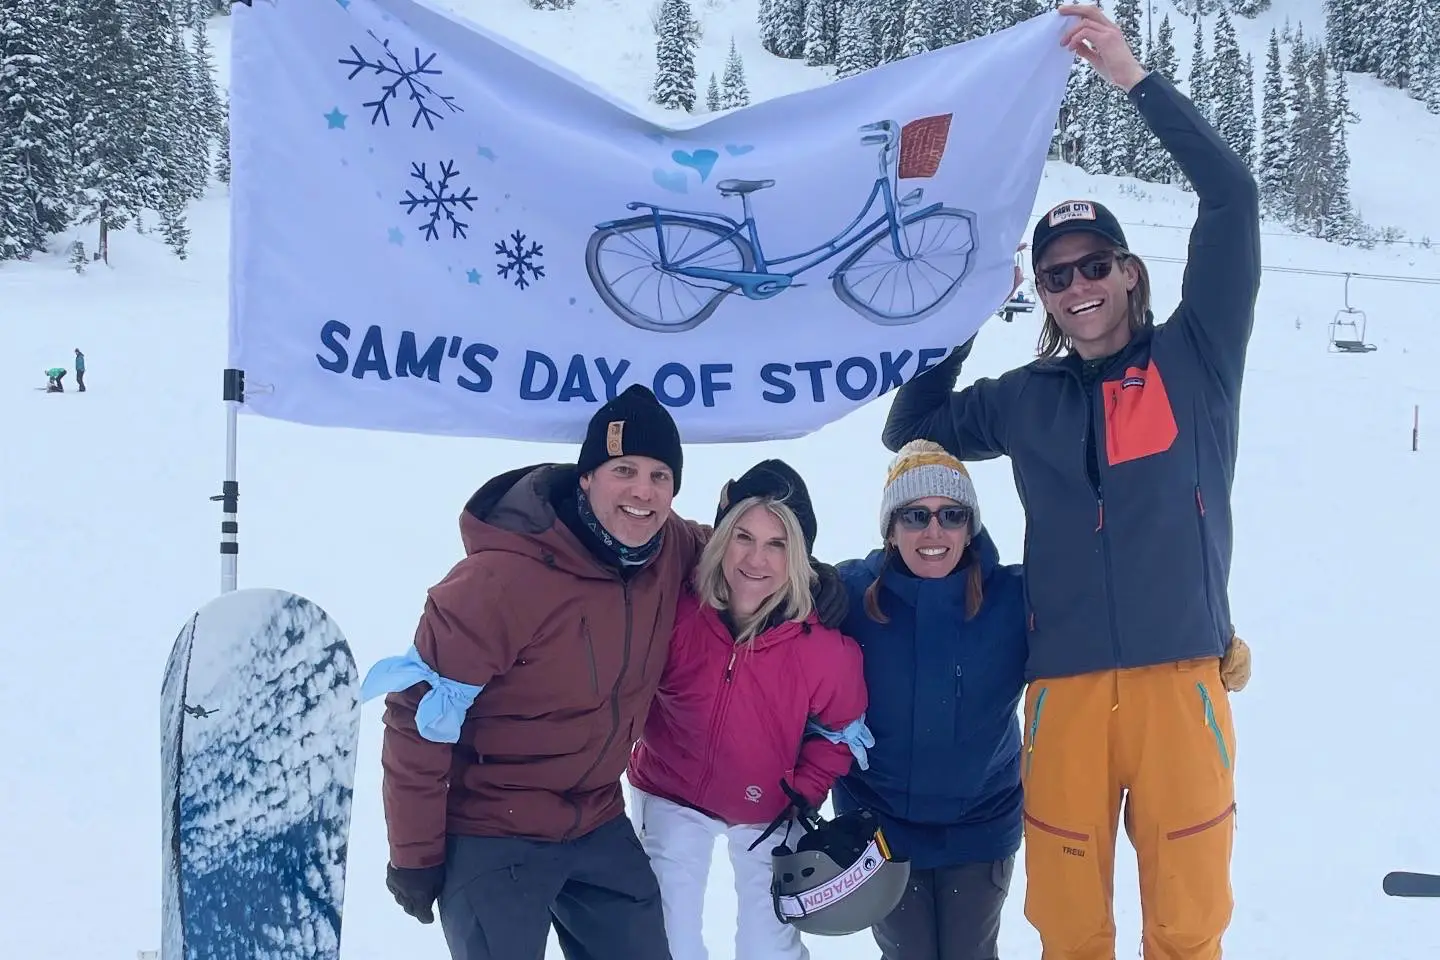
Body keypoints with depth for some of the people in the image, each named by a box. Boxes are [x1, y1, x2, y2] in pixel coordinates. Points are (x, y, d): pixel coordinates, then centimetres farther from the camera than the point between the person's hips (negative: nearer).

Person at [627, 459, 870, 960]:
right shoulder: (675, 609, -27)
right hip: (672, 798, 0)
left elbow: (839, 730, -6)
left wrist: (804, 795, -10)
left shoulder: (825, 641, -26)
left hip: (770, 811, 0)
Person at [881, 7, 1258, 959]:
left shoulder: (1195, 358, 6)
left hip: (1179, 675, -2)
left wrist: (1135, 77, -6)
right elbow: (911, 432, 23)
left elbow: (1233, 198, -3)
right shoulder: (1028, 399, 13)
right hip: (1066, 685, 2)